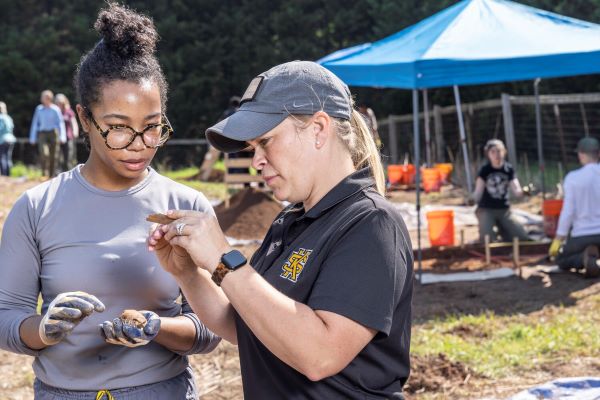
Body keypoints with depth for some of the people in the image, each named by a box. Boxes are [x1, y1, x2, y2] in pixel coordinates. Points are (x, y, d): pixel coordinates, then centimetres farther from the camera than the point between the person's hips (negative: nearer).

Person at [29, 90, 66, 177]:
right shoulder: (39, 109, 6)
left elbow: (60, 123, 1)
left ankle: (52, 175, 15)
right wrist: (32, 138, 11)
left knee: (53, 155, 4)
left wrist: (62, 136, -8)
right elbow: (35, 123, 12)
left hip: (53, 133, 0)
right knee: (44, 153, -18)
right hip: (42, 133, 1)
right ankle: (44, 174, -13)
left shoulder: (55, 109, -1)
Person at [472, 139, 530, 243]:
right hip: (486, 210, -3)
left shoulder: (508, 169, 0)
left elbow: (517, 192, -6)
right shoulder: (485, 170, -6)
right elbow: (478, 194, -9)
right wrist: (473, 199, -32)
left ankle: (502, 231, 24)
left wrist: (524, 191, -29)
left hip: (504, 210, 3)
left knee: (523, 238, -4)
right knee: (488, 241, -23)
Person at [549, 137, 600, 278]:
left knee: (561, 260, 23)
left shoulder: (573, 177, -9)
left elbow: (568, 211, -10)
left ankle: (585, 258, -10)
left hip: (582, 235, -3)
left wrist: (558, 239, -1)